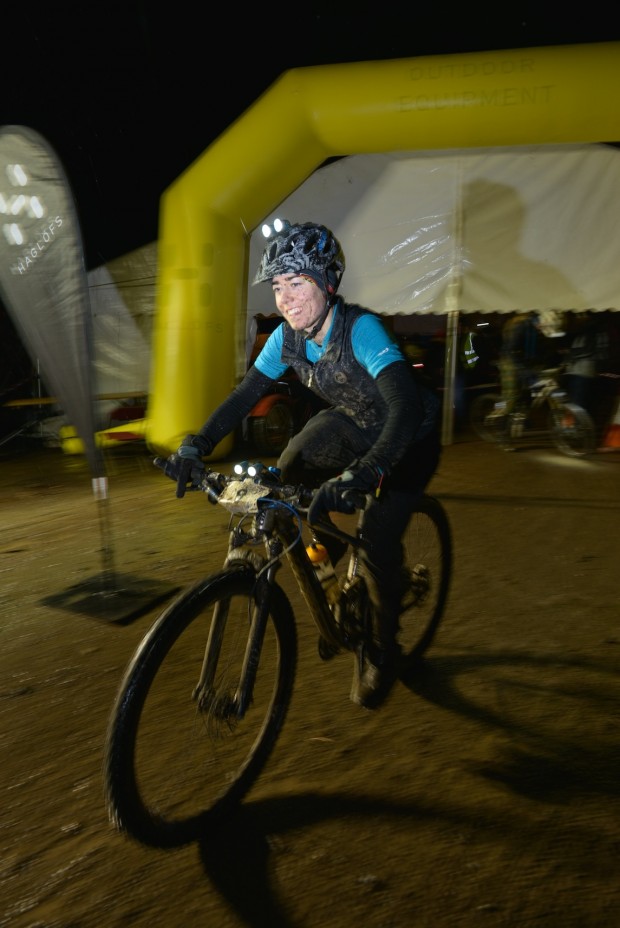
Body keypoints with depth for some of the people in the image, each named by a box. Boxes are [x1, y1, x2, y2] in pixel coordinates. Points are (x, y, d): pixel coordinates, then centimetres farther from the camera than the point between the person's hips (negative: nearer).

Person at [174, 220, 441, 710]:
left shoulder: (361, 328, -35)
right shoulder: (288, 337, -15)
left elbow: (405, 407, -47)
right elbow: (246, 394, -9)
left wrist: (362, 473, -61)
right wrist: (197, 444, -22)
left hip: (410, 436, -6)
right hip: (353, 422, 6)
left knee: (379, 542, -14)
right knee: (291, 470, -18)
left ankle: (382, 651, 10)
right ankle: (333, 551, 11)